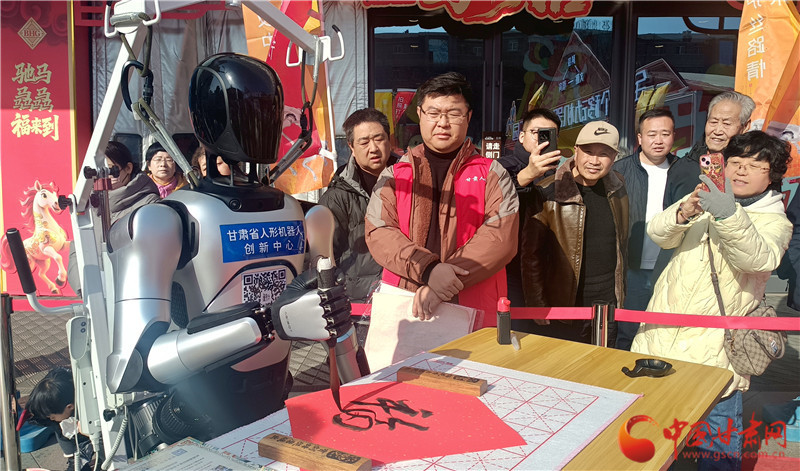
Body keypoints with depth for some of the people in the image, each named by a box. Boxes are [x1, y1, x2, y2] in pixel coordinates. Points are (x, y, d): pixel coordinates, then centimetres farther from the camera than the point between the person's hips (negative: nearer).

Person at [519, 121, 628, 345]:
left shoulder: (616, 188, 3)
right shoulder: (547, 193, -14)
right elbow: (530, 255, -11)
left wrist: (620, 294, 15)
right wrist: (538, 310, -12)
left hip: (608, 307, 5)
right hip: (560, 314, -5)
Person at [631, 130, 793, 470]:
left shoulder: (774, 222, -1)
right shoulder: (705, 202, 11)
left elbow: (758, 258, -24)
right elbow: (658, 233, -6)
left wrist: (729, 215, -43)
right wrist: (684, 213, -28)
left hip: (714, 350, -3)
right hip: (661, 337, 4)